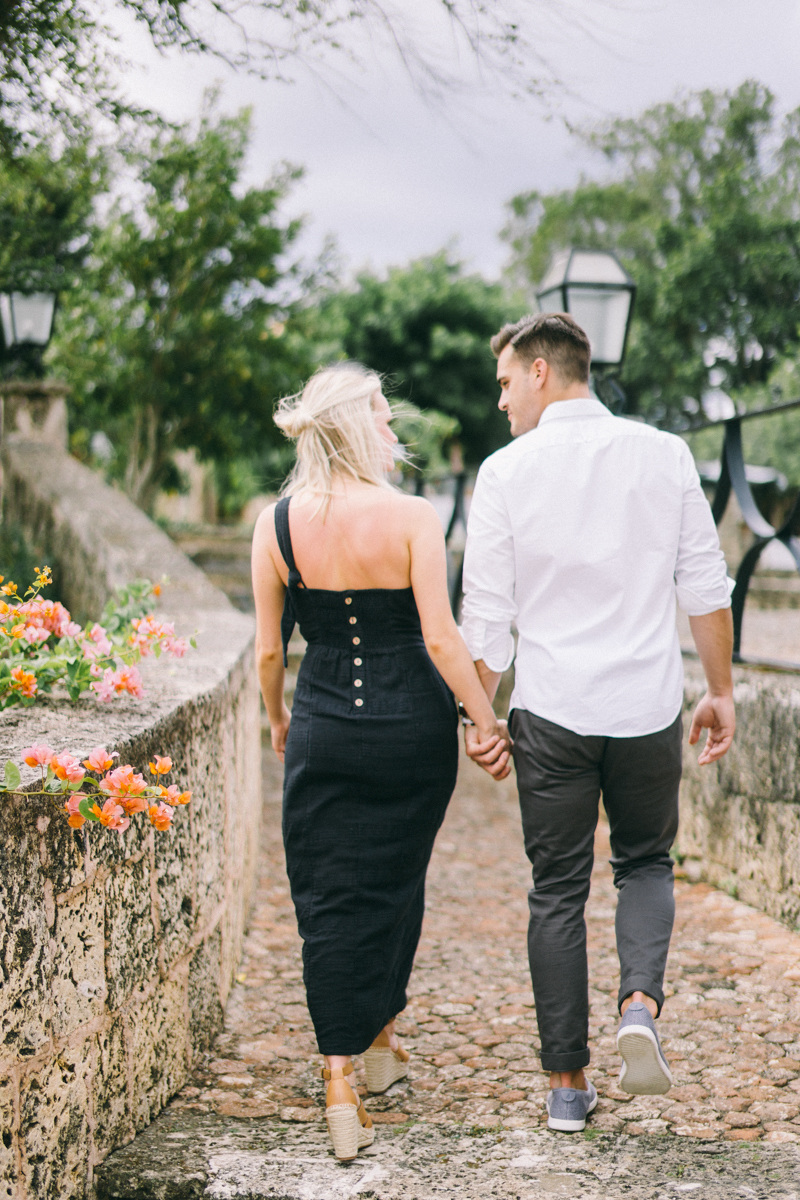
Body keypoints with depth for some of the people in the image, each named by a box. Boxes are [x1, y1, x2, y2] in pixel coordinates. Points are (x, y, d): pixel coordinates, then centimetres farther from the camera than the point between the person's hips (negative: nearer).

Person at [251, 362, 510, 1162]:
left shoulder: (276, 524, -4)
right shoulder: (412, 518, -12)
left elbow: (268, 649, 2)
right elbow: (441, 637, -14)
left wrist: (278, 720, 18)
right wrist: (486, 721, -4)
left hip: (322, 729, 1)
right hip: (413, 727, -1)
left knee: (328, 897, 6)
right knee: (395, 881, 20)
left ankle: (341, 1082, 1)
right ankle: (382, 1039, 36)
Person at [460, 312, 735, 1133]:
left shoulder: (505, 471, -4)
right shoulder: (664, 455, 0)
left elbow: (485, 612, -2)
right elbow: (705, 587, 2)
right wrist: (720, 690, 11)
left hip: (551, 711, -1)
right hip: (647, 704, 1)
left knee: (557, 890, 9)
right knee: (645, 863, 21)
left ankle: (568, 1083, 13)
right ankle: (640, 1002, -4)